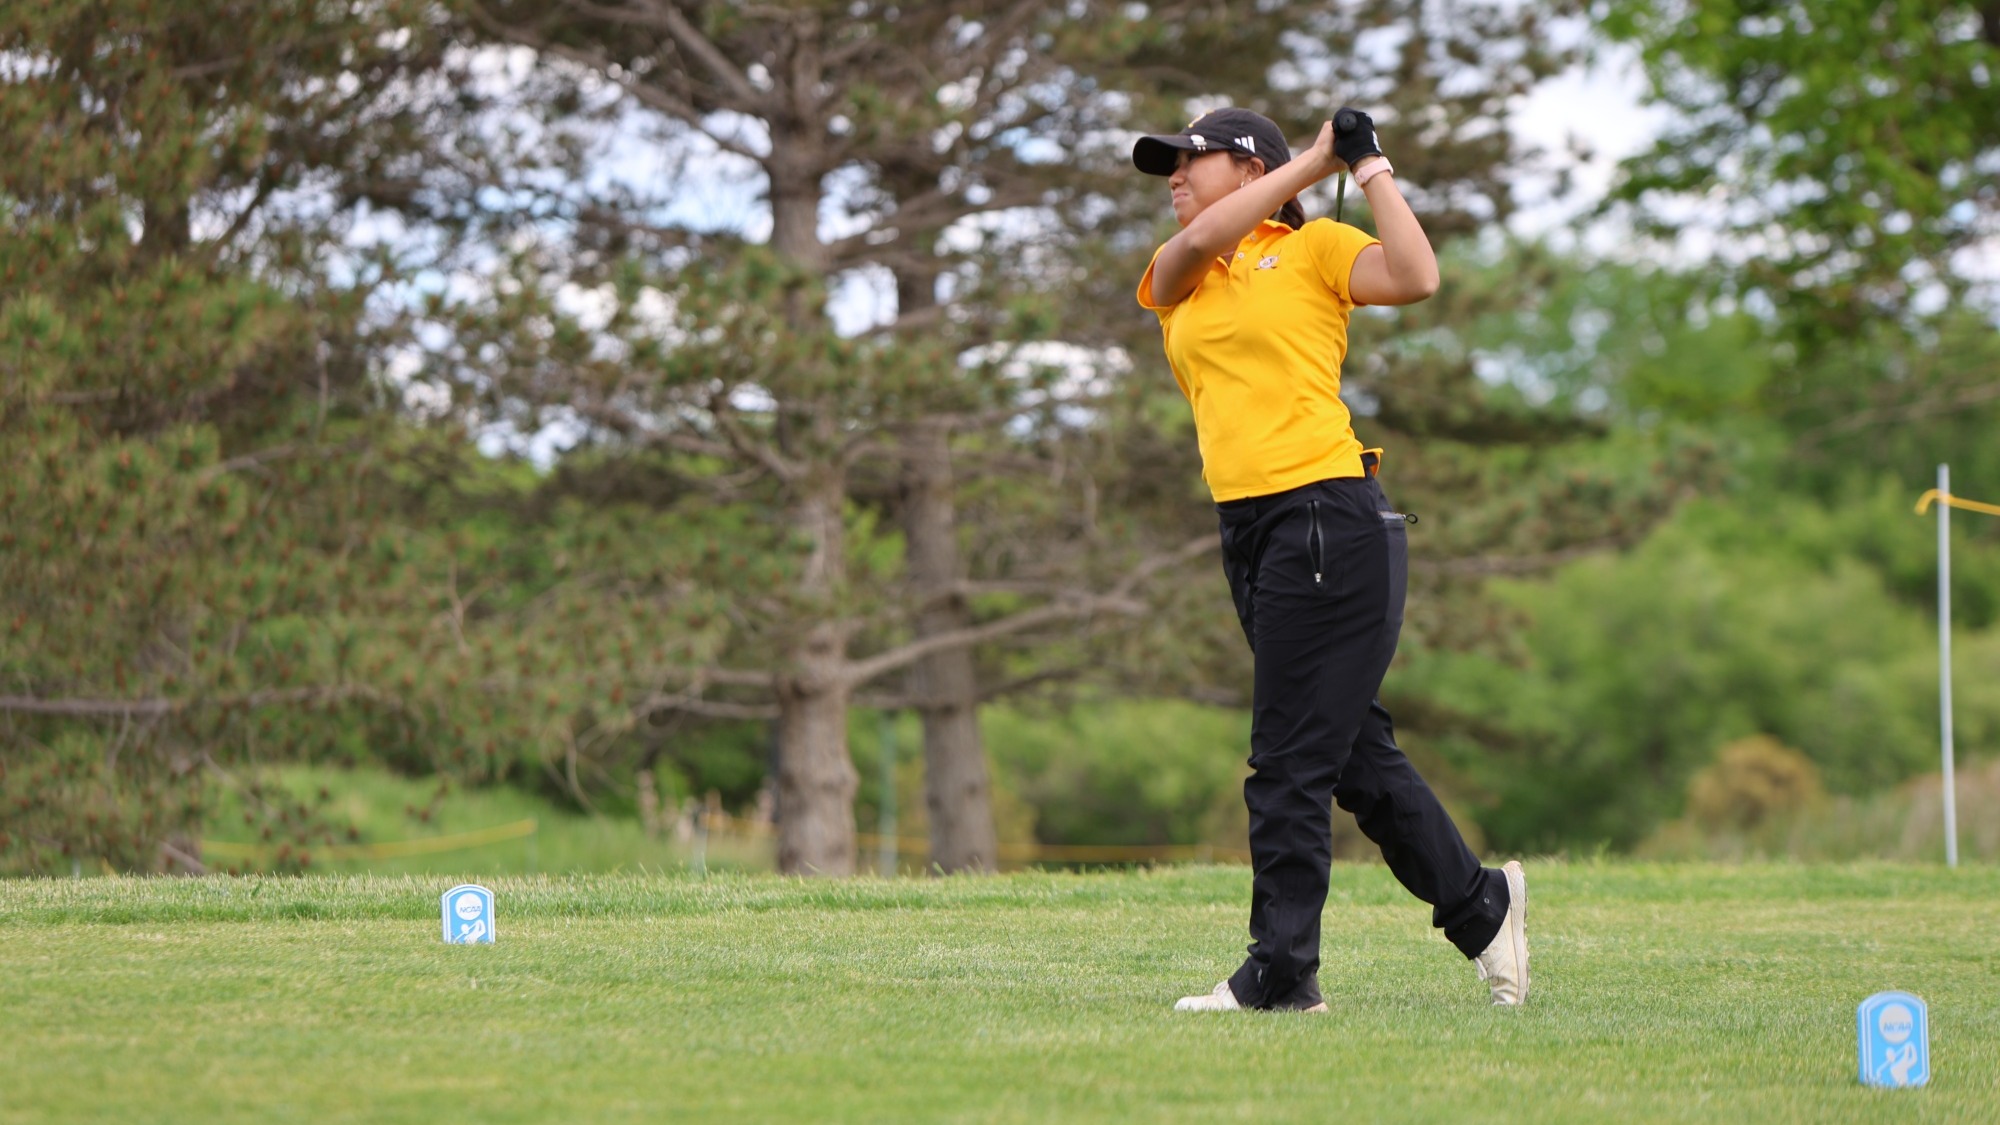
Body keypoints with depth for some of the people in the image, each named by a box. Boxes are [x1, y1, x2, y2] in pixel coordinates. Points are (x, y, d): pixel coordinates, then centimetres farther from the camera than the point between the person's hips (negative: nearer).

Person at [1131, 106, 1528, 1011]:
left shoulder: (1313, 248, 1)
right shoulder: (1175, 279, 17)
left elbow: (1415, 278, -17)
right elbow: (1203, 240, -6)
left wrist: (1368, 165, -10)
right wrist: (1312, 158, -4)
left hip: (1326, 519, -7)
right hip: (1247, 529, 7)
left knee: (1291, 763, -7)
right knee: (1355, 754, 14)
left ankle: (1281, 972, -3)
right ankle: (1478, 906, 27)